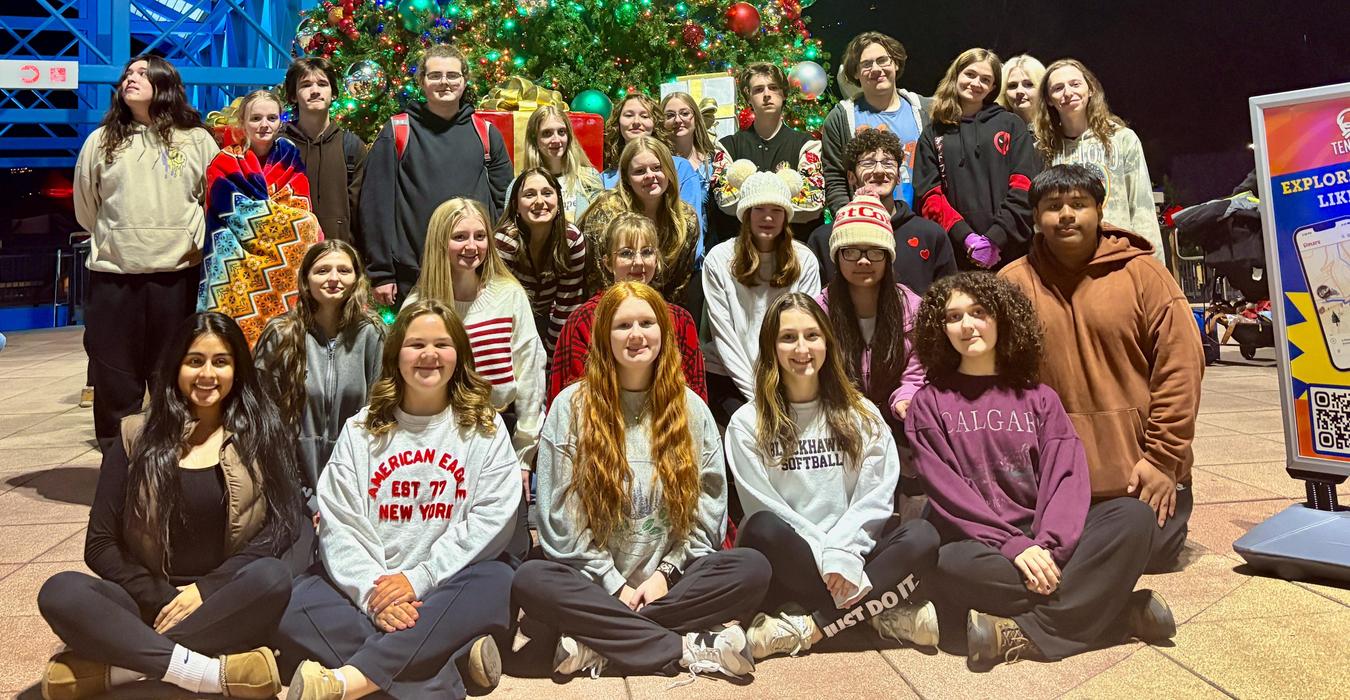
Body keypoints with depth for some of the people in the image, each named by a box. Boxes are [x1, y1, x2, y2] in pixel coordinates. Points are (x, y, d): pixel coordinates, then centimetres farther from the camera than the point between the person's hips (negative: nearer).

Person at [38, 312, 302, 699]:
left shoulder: (261, 433, 5)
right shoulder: (136, 437, 6)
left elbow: (284, 522, -5)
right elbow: (100, 545, 4)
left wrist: (206, 589, -15)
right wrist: (161, 600, -11)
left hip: (227, 607, -1)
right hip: (152, 604, 1)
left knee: (272, 577, -34)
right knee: (60, 592, -27)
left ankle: (114, 666, -25)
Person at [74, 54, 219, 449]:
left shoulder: (196, 140, 4)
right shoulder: (101, 141, 8)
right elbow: (85, 207, 17)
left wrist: (193, 241, 7)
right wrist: (117, 239, 16)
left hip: (176, 275, -1)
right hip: (113, 276, 1)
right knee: (114, 380, 5)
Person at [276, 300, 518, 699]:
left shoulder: (485, 428, 5)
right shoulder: (360, 430, 9)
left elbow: (492, 518, -6)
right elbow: (339, 524, -1)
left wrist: (419, 579, -17)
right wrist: (374, 594, -18)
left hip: (448, 591, -2)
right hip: (368, 590, 2)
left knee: (496, 583, -34)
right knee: (294, 603, -26)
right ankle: (450, 657, -32)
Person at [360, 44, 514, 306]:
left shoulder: (486, 133, 10)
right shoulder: (397, 132, 2)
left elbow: (504, 201, 12)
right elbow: (376, 204, -1)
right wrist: (381, 273, -5)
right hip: (413, 277, -2)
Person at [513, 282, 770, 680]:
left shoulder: (691, 408, 7)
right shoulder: (571, 406, 0)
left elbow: (707, 509, 4)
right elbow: (562, 515, -4)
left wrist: (667, 572, -9)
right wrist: (613, 584, -11)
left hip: (669, 578, 2)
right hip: (595, 582, -1)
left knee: (753, 569, -24)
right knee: (529, 581, -31)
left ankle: (598, 642, -25)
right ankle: (693, 648, -29)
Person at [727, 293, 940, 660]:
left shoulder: (861, 414, 10)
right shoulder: (748, 424, 2)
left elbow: (876, 496, 0)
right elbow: (764, 506, -6)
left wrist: (842, 551, -17)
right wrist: (824, 554, -18)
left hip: (851, 551, 2)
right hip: (789, 557, -2)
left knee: (922, 537, -25)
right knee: (762, 530, -35)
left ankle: (809, 628, -28)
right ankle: (880, 612, -24)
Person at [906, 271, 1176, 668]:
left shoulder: (1038, 398, 12)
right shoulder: (930, 404, 5)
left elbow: (1065, 477, -1)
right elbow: (946, 490, -7)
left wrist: (1047, 546, -20)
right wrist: (1014, 545, -20)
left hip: (1040, 537, 3)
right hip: (978, 543, -2)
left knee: (1132, 515, -22)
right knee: (950, 565, -37)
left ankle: (1027, 634, -28)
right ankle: (1119, 610, -23)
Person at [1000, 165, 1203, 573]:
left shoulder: (1142, 273, -2)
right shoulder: (1013, 284, 0)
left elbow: (1180, 366, -5)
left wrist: (1162, 457, -9)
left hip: (1141, 468, -1)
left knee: (1154, 555, 3)